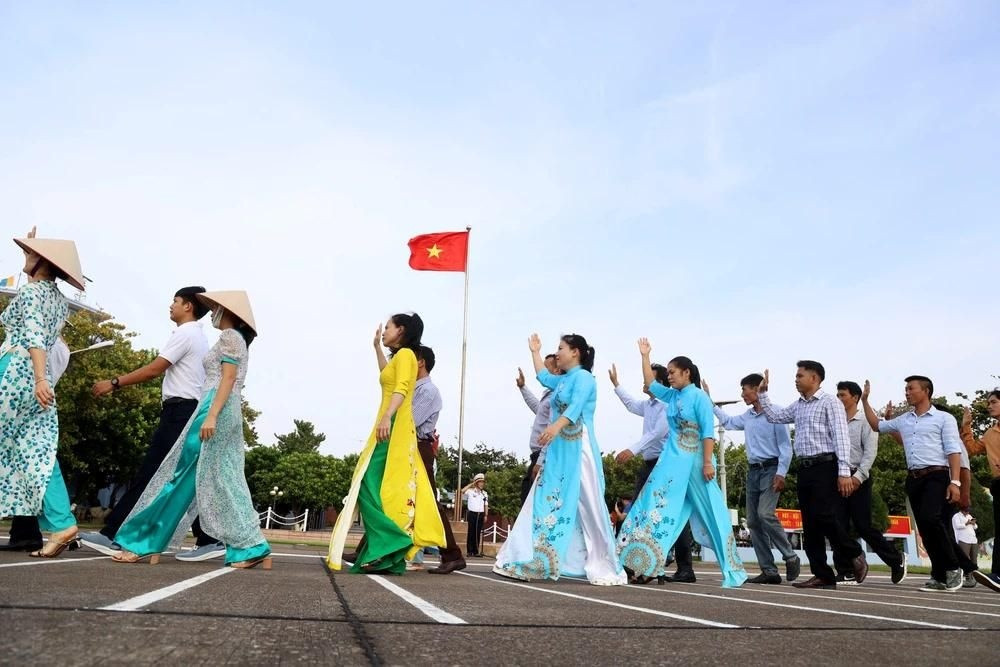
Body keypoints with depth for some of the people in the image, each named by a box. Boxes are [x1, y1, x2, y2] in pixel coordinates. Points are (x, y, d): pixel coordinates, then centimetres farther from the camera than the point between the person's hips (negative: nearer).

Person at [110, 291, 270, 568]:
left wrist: (211, 415, -23)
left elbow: (228, 379, -15)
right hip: (229, 413, 10)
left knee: (182, 476, -6)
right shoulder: (236, 340, 25)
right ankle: (253, 549, 0)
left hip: (217, 409, -10)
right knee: (224, 482, 4)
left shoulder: (229, 336, -3)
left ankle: (142, 544, 0)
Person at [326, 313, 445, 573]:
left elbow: (401, 389, -22)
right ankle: (389, 553, 4)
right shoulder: (398, 357, 23)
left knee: (374, 486, -16)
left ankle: (387, 550, -22)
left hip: (393, 428, -10)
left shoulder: (405, 353, -5)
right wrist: (377, 347, 47)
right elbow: (386, 374, 47)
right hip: (391, 429, 10)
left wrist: (386, 417, -35)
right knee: (389, 488, 5)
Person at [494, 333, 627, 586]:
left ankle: (604, 567, 2)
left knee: (587, 505, -6)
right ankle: (537, 561, 8)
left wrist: (555, 426, -41)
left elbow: (576, 407, -25)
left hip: (578, 449, -9)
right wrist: (535, 352, 44)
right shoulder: (563, 380, 19)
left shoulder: (583, 376, -7)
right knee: (547, 501, 5)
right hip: (558, 450, 9)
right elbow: (543, 377, 42)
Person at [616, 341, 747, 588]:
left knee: (711, 513, 1)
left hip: (695, 462, -7)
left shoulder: (699, 396, -9)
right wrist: (644, 356, 21)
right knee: (657, 505, 3)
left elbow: (708, 432, -14)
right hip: (673, 460, 7)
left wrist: (708, 462, -20)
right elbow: (650, 384, 24)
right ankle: (645, 564, 7)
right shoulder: (672, 396, 10)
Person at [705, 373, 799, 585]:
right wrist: (709, 400, 31)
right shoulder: (747, 416, 14)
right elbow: (728, 422, 33)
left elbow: (785, 446, -10)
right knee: (753, 521, 2)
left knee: (765, 514, -23)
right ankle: (769, 571, 6)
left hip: (771, 469, -8)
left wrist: (781, 474, -19)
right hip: (753, 471, 8)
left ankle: (790, 557, -5)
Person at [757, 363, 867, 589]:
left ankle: (855, 556, 10)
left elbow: (841, 437, -12)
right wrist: (762, 393, 22)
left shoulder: (830, 402, -4)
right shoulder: (797, 406, 18)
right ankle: (823, 575, 9)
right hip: (805, 469, 8)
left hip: (825, 467, -7)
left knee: (824, 516, -15)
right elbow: (774, 417, 30)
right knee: (810, 524, 5)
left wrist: (844, 472, -20)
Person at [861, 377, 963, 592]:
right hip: (913, 478, 6)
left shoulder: (944, 418, 1)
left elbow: (953, 451, -6)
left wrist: (955, 482, -16)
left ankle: (953, 568, -8)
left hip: (936, 476, -6)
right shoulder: (903, 420, 17)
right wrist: (865, 400, 24)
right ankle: (940, 577, 12)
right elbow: (876, 425, 32)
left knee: (929, 518, -25)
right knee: (925, 529, 5)